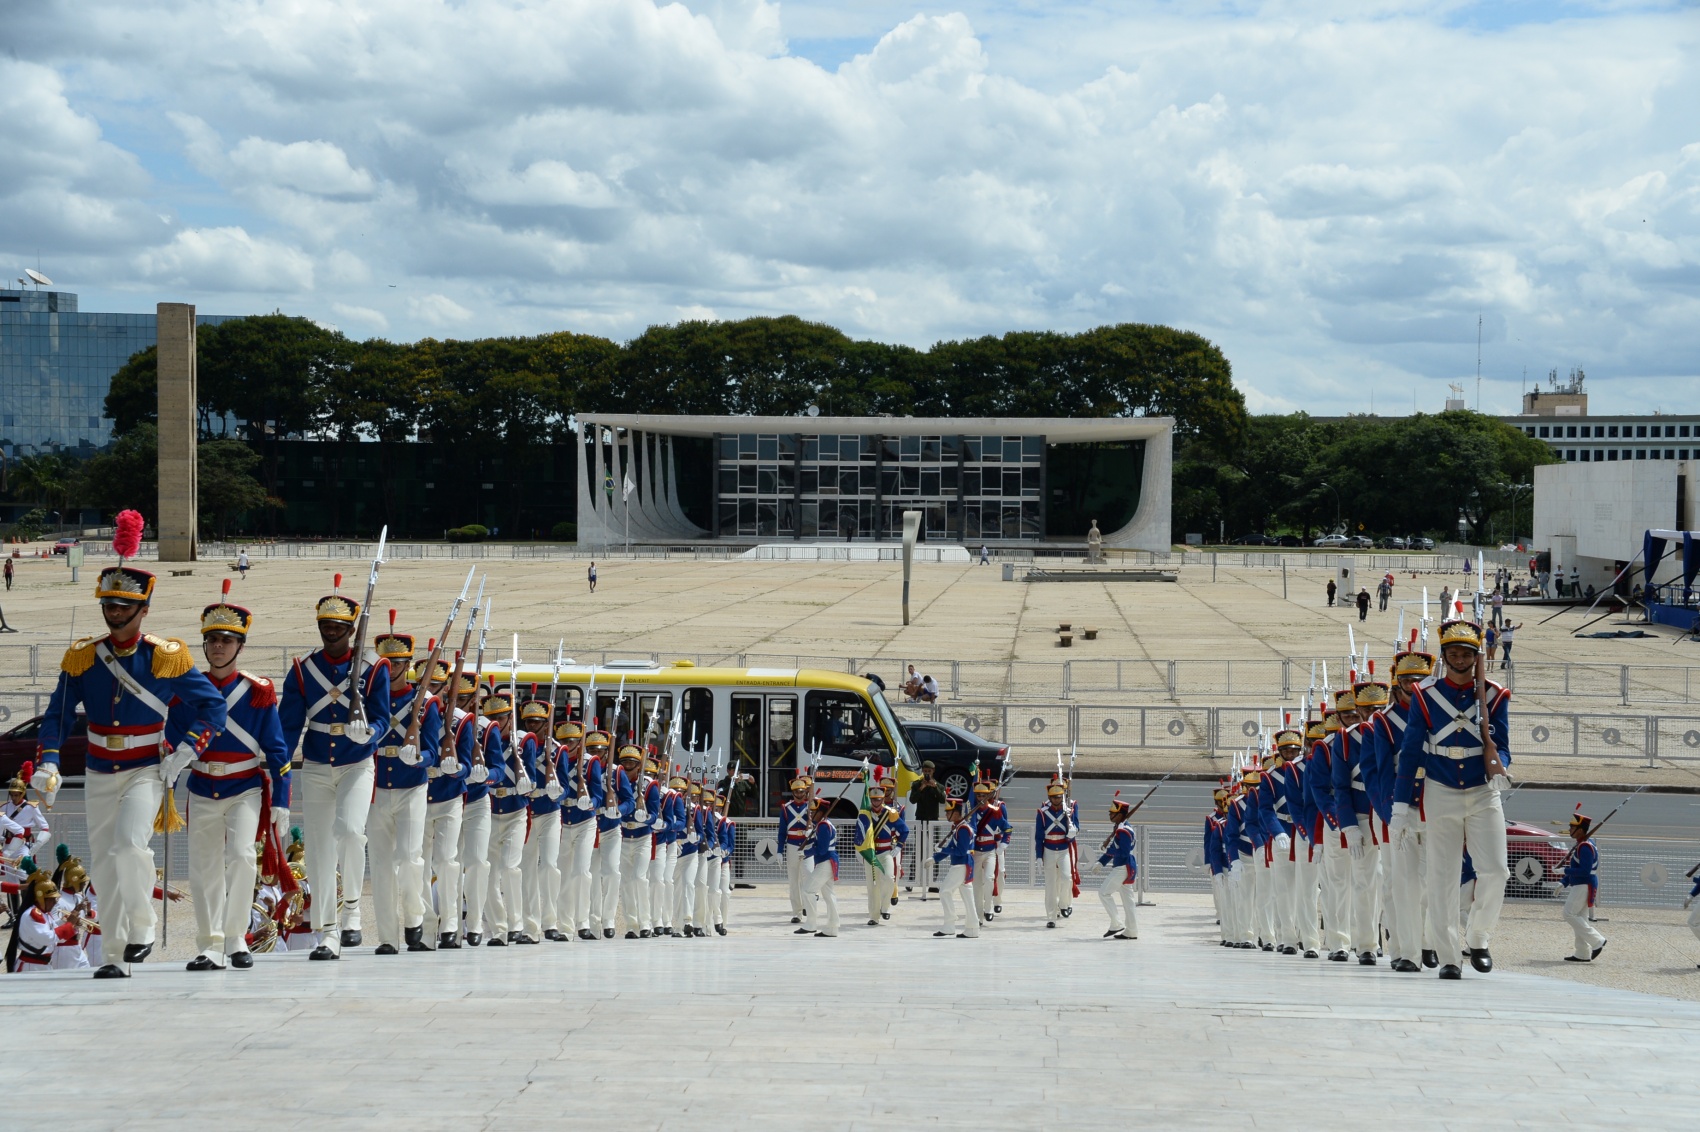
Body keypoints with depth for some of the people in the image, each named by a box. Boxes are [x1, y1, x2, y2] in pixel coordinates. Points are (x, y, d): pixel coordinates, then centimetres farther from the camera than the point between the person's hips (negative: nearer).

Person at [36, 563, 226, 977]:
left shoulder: (166, 657, -8)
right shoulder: (82, 656, 0)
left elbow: (212, 705, -1)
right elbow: (57, 714, 4)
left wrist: (186, 751, -12)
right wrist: (47, 762, -10)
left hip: (146, 771, -4)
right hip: (99, 775, 4)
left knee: (130, 843, -26)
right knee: (103, 866, 5)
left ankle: (142, 928, -5)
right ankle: (116, 956, 16)